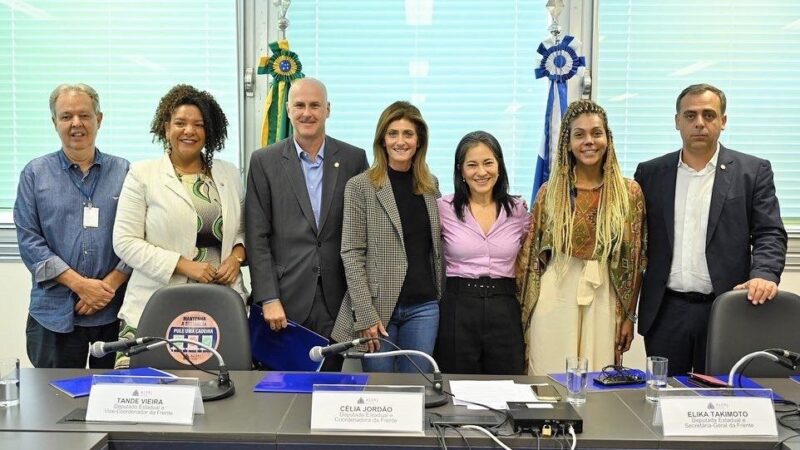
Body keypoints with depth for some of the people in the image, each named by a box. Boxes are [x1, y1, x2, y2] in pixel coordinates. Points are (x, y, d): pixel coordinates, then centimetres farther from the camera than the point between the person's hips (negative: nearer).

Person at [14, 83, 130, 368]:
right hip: (55, 313, 0)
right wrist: (80, 284, -11)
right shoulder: (35, 174, 5)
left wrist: (110, 284, -11)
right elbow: (29, 239, -1)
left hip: (115, 310, 0)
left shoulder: (123, 172, 5)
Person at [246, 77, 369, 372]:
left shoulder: (354, 159, 5)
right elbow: (257, 237, -1)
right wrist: (269, 299, -8)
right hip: (286, 299, -1)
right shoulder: (264, 162, 1)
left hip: (337, 300, 1)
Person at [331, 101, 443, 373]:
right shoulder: (360, 186, -5)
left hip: (424, 307, 4)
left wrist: (441, 297, 8)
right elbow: (351, 254, -8)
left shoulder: (430, 185, 9)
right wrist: (365, 315, -13)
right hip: (376, 307, -3)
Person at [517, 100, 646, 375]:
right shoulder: (550, 192, 2)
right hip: (555, 300, 0)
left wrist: (629, 316, 5)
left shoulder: (629, 192, 2)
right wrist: (524, 312, 6)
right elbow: (530, 254, 6)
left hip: (603, 302, 0)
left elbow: (635, 260, 5)